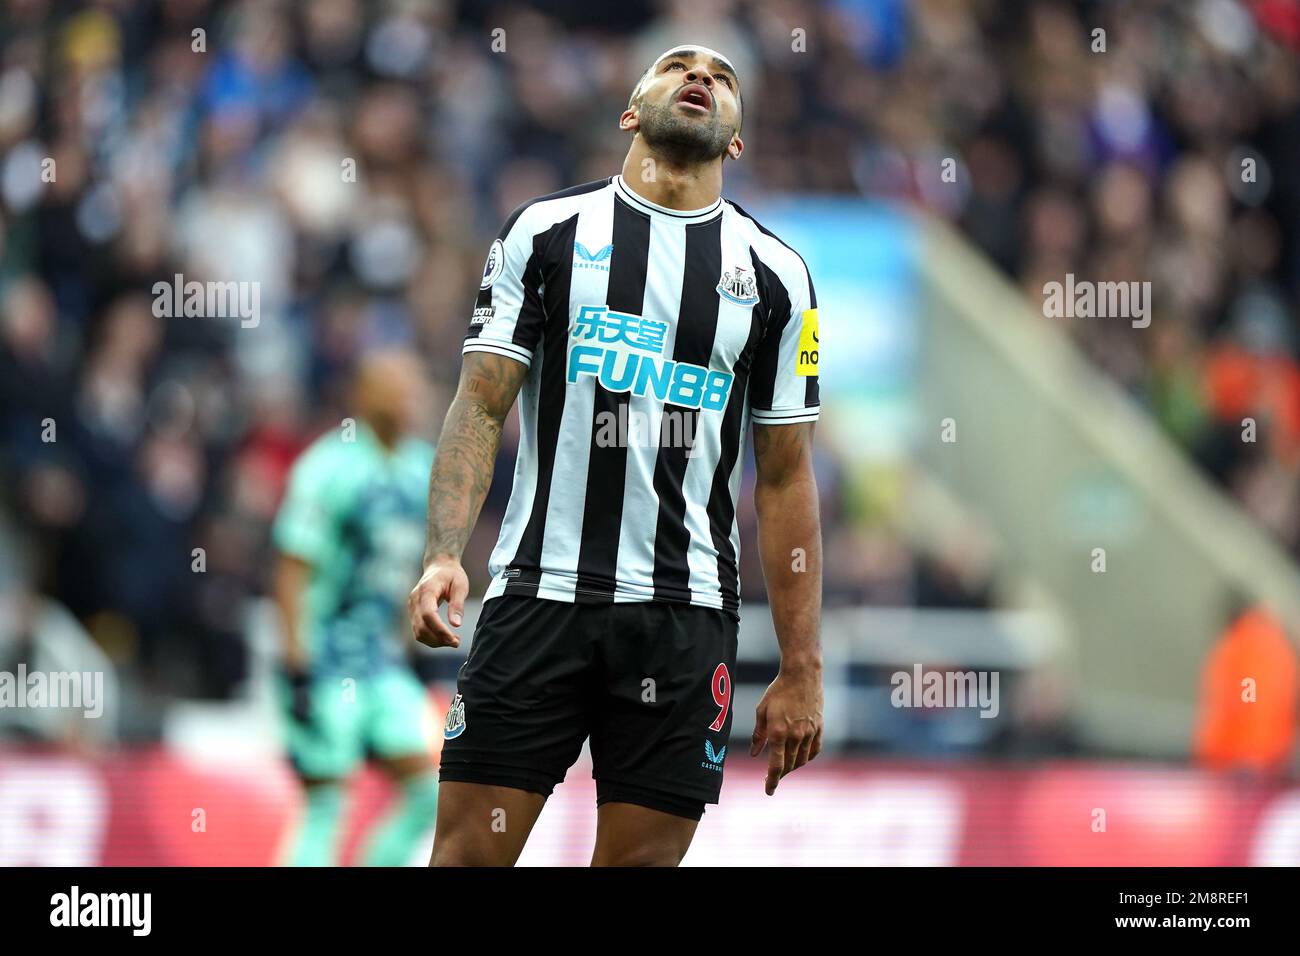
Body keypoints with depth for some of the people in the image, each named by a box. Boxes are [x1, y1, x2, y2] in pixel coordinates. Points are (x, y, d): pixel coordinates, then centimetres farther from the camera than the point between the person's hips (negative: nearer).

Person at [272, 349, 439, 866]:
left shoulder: (424, 469, 9)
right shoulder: (329, 468, -13)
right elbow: (292, 570, -14)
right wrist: (298, 666, -18)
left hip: (382, 659, 7)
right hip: (324, 662, -7)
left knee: (427, 795, -2)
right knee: (325, 807, -5)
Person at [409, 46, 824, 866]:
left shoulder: (774, 274, 10)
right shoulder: (546, 232, 7)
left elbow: (787, 479, 10)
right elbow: (481, 406, 2)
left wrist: (803, 669, 5)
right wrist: (444, 555, -14)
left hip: (686, 614, 1)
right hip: (538, 595, -1)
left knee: (642, 858, -1)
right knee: (468, 852, -6)